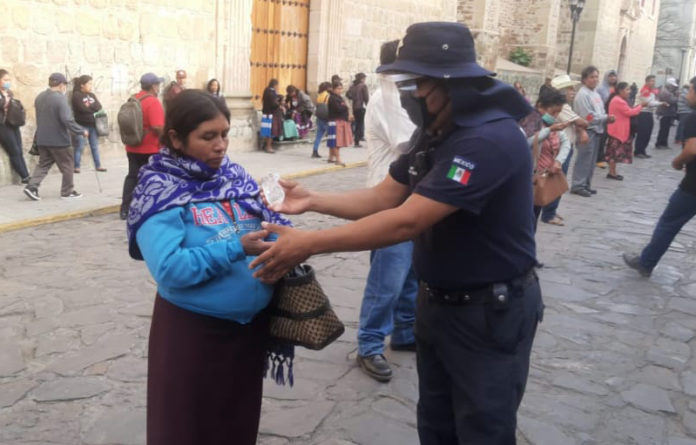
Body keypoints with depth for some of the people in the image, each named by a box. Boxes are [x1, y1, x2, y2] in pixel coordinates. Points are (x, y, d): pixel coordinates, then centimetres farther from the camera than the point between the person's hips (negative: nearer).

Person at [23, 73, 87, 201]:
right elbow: (67, 120, -24)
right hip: (59, 139, -7)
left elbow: (41, 117, 18)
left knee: (43, 164, 14)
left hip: (42, 139, 7)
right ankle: (67, 192, 13)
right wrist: (82, 131, -15)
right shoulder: (60, 98, -18)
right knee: (67, 165, 7)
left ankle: (32, 186, 0)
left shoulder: (39, 97, 8)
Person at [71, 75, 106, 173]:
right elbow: (82, 108, -19)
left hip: (93, 124, 6)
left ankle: (98, 165, 17)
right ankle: (76, 167, 4)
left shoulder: (92, 95, 15)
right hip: (82, 125, -6)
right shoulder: (77, 95, -6)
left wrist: (89, 107, -12)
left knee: (95, 146, 10)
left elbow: (99, 107, 4)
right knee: (80, 147, -3)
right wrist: (93, 108, -6)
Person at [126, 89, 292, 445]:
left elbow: (264, 228, 7)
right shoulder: (161, 191, -15)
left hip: (251, 322, 6)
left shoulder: (234, 174, 2)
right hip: (193, 328, -5)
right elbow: (169, 269, -24)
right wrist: (236, 249, -27)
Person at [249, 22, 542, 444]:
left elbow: (406, 222, -32)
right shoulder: (434, 134, 3)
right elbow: (382, 197, 6)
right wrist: (312, 200, -7)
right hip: (438, 302, 8)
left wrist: (309, 244, -29)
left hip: (491, 311, -8)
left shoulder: (490, 140, -28)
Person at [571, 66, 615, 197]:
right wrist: (606, 118, -12)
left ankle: (586, 184, 21)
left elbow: (600, 112, 17)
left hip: (596, 130, 9)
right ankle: (578, 185, -3)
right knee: (584, 159, -8)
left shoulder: (596, 93, 14)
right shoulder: (582, 94, -14)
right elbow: (589, 117, -19)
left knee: (591, 160, 13)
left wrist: (607, 118, -5)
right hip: (587, 130, -9)